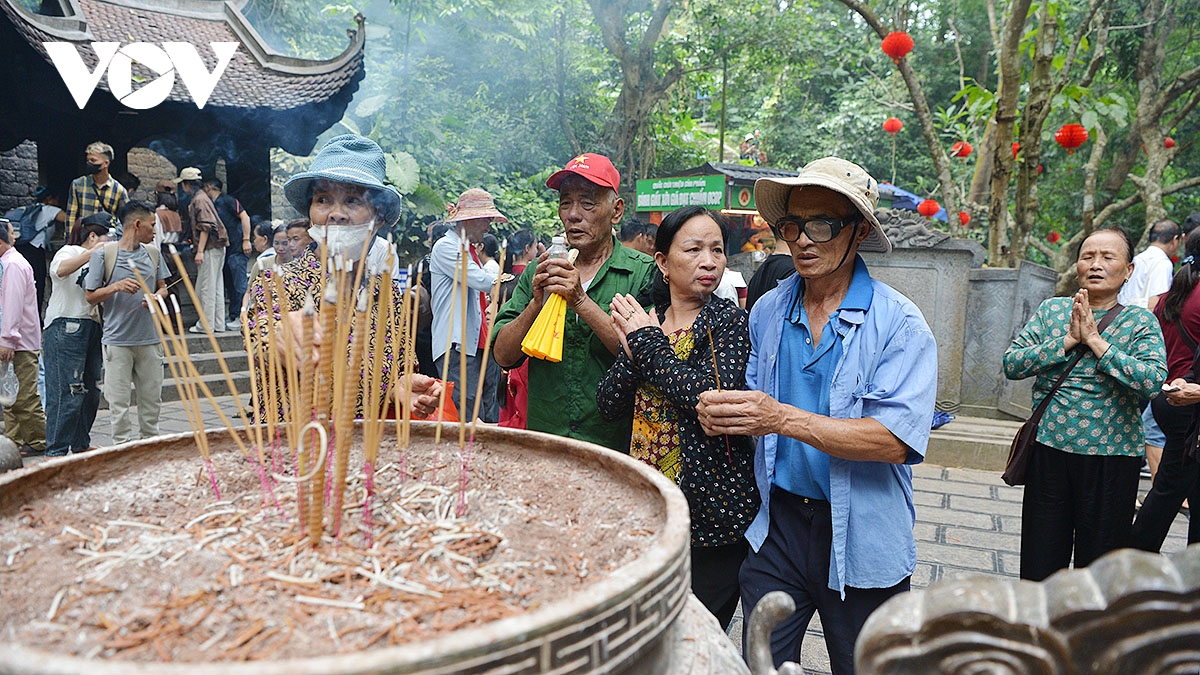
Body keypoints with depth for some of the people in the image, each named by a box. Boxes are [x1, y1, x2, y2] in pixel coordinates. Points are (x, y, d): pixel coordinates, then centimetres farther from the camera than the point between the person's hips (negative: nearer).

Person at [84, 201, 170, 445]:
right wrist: (116, 287, -18)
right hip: (117, 339, -4)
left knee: (152, 397, 10)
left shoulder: (153, 252, 9)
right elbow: (90, 296, -1)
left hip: (149, 338, 4)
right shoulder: (103, 254, -4)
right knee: (119, 401, 2)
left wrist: (156, 297, -6)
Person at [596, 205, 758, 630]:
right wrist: (633, 348, -14)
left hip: (711, 511, -5)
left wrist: (649, 342, -14)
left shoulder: (729, 320, -7)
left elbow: (713, 395, -24)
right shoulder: (644, 320, 7)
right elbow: (609, 405, 2)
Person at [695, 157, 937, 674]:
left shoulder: (900, 324, -13)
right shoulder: (767, 311, 3)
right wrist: (723, 410, -12)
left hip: (860, 539, -3)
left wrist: (785, 418, -29)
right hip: (777, 524, 3)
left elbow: (896, 440, -22)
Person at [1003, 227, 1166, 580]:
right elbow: (1012, 364, -6)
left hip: (1111, 457, -1)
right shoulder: (1051, 310, 4)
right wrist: (1069, 340, -15)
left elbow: (1153, 380, -18)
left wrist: (1094, 339, -18)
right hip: (1049, 449, 2)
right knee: (1039, 563, 11)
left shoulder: (1140, 321, -1)